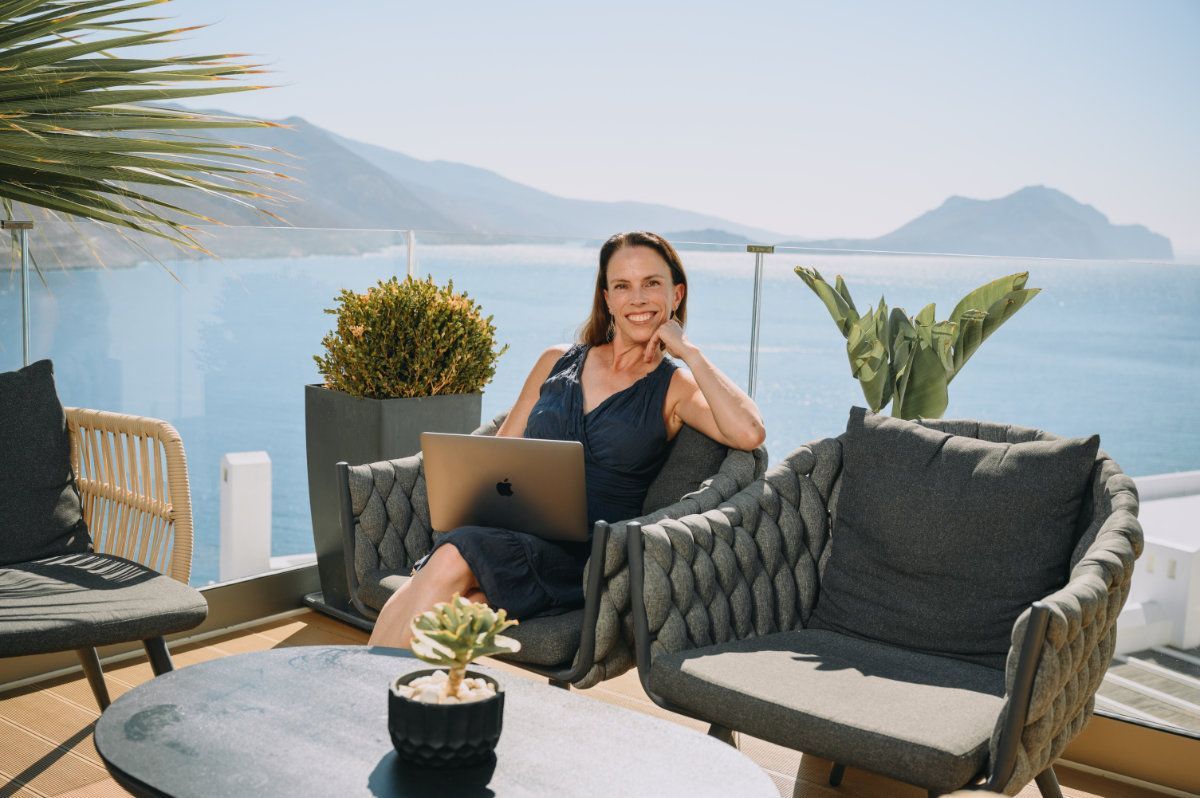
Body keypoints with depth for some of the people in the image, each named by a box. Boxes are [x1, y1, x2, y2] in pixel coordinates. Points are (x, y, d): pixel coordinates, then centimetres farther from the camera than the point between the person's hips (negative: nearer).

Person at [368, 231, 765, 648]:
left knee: (454, 560, -32)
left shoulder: (675, 389, 8)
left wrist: (689, 351, -5)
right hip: (512, 531, 3)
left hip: (589, 552, -3)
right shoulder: (557, 362, 18)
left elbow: (749, 433, -13)